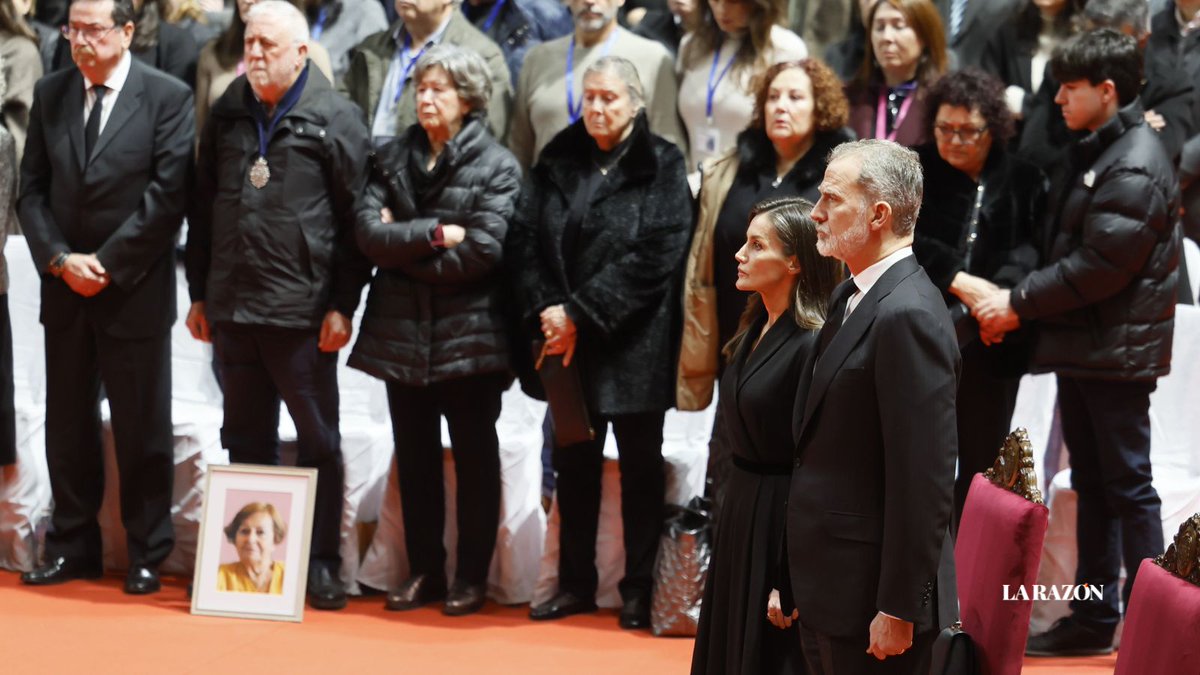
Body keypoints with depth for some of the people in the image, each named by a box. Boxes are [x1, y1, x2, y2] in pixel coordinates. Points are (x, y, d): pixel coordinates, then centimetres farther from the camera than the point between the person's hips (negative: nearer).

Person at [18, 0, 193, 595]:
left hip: (133, 289, -4)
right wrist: (59, 258, -7)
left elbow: (168, 196, -11)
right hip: (63, 289, 4)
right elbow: (31, 189, 7)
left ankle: (147, 555, 12)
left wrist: (107, 265, -13)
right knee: (68, 424, 10)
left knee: (142, 428, 3)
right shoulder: (50, 94, 7)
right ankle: (71, 546, 20)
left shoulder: (168, 97, -7)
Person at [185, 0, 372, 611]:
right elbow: (202, 210, 16)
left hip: (303, 310, -5)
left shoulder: (335, 119, -5)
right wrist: (199, 294, 13)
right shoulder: (227, 115, 11)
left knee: (318, 440, 3)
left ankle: (321, 566, 10)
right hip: (231, 307, 5)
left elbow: (355, 218, -6)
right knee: (246, 440, 12)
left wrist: (343, 306, -9)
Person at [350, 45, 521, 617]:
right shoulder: (393, 158, 7)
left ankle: (471, 577, 14)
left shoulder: (496, 166, -6)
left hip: (468, 335, -4)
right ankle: (423, 571, 21)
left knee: (475, 458, 5)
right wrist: (434, 235, -17)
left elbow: (481, 251, -17)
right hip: (401, 333, 4)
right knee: (414, 458, 11)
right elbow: (368, 231, -5)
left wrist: (401, 248, -9)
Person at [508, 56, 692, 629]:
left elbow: (653, 257, -14)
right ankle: (574, 583, 19)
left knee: (641, 467, 5)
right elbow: (523, 238, 3)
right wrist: (544, 311, -12)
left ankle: (639, 587, 13)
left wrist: (581, 314, -16)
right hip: (564, 343, 4)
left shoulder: (662, 167, -4)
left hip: (633, 346, -4)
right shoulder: (558, 160, 8)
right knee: (573, 464, 10)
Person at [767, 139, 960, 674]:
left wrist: (897, 611, -20)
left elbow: (924, 482, -21)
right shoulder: (849, 297, 12)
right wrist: (792, 579, 15)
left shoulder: (908, 316, -18)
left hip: (871, 597, -9)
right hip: (825, 590, 9)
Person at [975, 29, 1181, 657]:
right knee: (1092, 482, 13)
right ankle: (1093, 617, 20)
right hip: (1080, 347, 10)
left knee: (1127, 482, -4)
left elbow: (1102, 264, -21)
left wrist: (1019, 303, -15)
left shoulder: (1135, 166, -17)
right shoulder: (1094, 152, 15)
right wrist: (1017, 303, 5)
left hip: (1117, 349, -10)